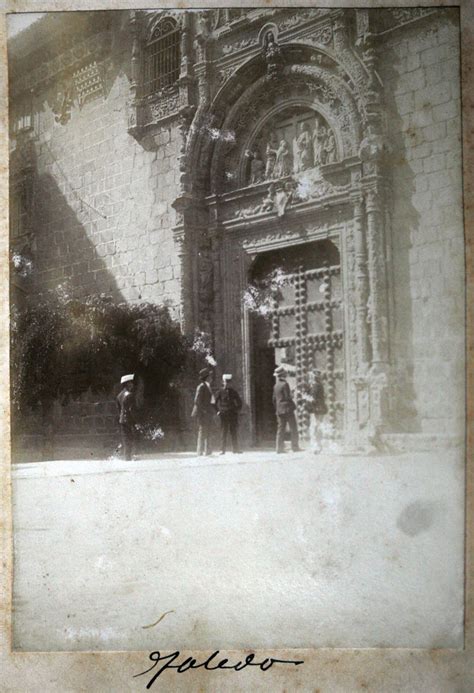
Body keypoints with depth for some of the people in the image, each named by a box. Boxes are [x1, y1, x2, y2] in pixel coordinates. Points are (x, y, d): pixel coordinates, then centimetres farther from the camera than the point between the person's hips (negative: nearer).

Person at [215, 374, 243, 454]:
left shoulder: (233, 392, 8)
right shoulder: (220, 392, 1)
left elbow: (239, 402, 16)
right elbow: (215, 402, 5)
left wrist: (237, 410, 6)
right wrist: (218, 411, -2)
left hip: (233, 414, 2)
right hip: (224, 414, -2)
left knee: (234, 432, 5)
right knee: (224, 433, -1)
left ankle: (235, 448, 11)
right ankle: (223, 450, 1)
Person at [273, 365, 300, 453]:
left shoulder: (275, 386, 10)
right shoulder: (284, 384, -12)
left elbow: (274, 399, 14)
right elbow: (288, 397, -15)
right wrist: (294, 406, 0)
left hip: (279, 410, 7)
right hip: (288, 409, -7)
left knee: (281, 429, 6)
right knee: (293, 429, -1)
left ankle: (279, 448, 3)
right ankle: (295, 447, -2)